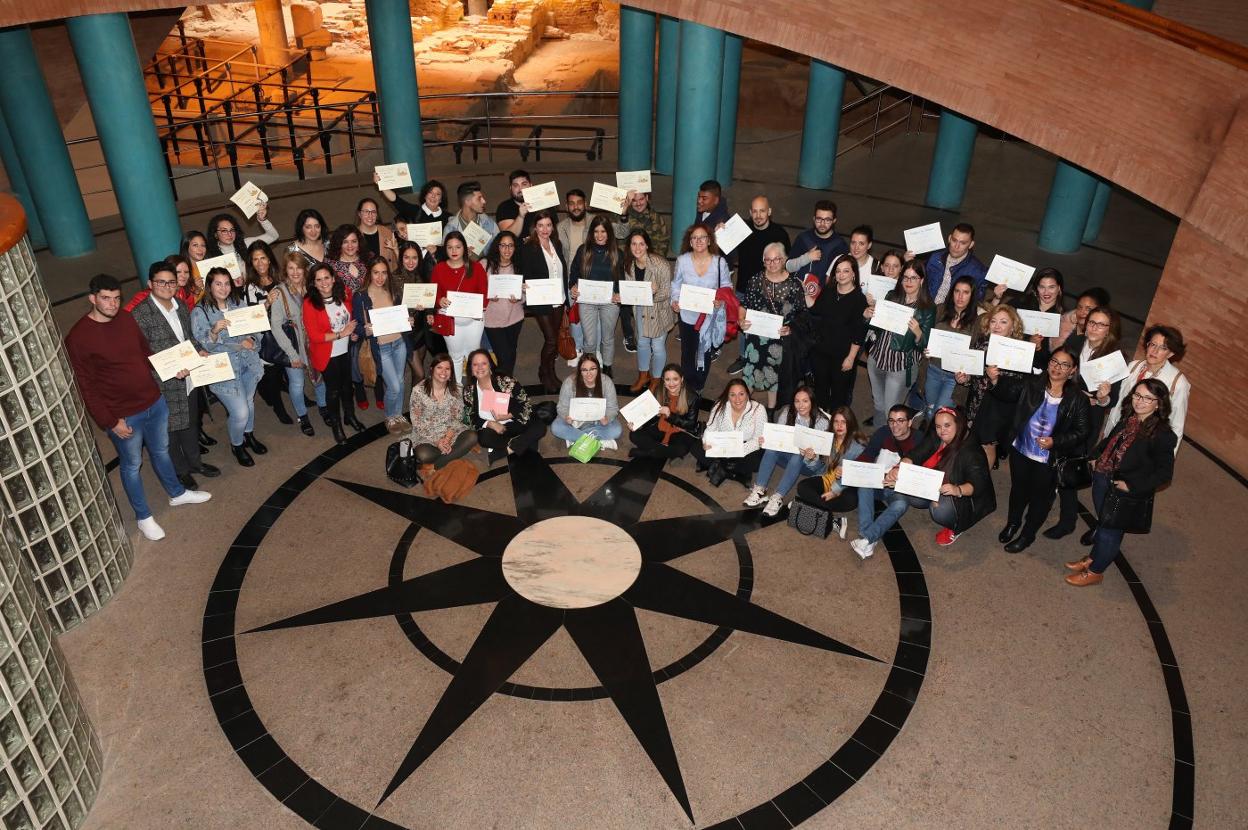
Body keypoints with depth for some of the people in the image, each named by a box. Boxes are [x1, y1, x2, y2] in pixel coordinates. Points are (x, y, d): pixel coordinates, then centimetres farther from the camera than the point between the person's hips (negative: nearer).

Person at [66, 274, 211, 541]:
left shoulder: (126, 319, -1)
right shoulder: (78, 337, -20)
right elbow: (86, 387, -17)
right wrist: (110, 422, -18)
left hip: (155, 402, 6)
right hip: (124, 416, -6)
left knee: (161, 451, 26)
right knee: (132, 465, 13)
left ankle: (177, 493, 48)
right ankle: (143, 517, 31)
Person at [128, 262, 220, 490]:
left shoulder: (181, 306, 2)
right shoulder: (140, 315, -20)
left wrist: (199, 350, -2)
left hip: (189, 377, 7)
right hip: (164, 384, -6)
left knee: (191, 422, 24)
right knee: (171, 429, 12)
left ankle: (194, 461, 45)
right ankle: (181, 471, 31)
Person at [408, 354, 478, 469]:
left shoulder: (455, 390, -3)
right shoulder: (418, 390, -12)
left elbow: (457, 418, 1)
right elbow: (417, 422, -10)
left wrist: (448, 437, -18)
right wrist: (436, 441, -19)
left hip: (450, 432, 4)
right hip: (425, 434, -4)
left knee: (472, 437, -25)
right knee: (424, 456, -35)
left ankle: (436, 466, -19)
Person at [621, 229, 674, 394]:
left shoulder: (660, 264, -26)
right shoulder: (629, 264, -8)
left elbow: (667, 293, -21)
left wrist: (654, 292, -40)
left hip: (658, 310, -5)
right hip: (640, 309, 6)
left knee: (657, 346, 8)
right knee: (642, 343, 20)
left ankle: (655, 380, 30)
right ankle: (643, 376, 41)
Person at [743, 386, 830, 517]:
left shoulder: (822, 421, -16)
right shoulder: (787, 412, -8)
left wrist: (812, 456, -40)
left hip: (811, 464, -3)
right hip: (788, 455, 3)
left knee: (797, 457, -37)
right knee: (771, 448, -28)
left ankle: (777, 497, -38)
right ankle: (759, 490, -30)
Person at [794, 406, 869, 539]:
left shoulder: (859, 445, -12)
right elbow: (825, 466, 6)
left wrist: (836, 491, -22)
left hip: (847, 486, -5)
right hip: (827, 479, 5)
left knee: (850, 500, -38)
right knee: (802, 486, -21)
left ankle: (803, 504, -33)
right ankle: (834, 520, -28)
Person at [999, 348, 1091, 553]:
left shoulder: (1077, 400, -14)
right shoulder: (1032, 385, -11)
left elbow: (1081, 432, -8)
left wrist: (1055, 441, -21)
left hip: (1048, 460, -2)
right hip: (1020, 451, 2)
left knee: (1040, 497, 17)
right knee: (1018, 489, 24)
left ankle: (1027, 534, 39)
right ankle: (1013, 523, 50)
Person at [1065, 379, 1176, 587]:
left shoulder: (1163, 435, -23)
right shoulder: (1127, 418, -3)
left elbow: (1164, 473, -20)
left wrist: (1131, 485, -21)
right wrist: (1095, 456, 7)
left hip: (1125, 494, -6)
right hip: (1102, 480, 6)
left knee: (1110, 531, 12)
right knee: (1103, 522, 25)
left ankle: (1095, 572, 32)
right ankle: (1092, 558, 46)